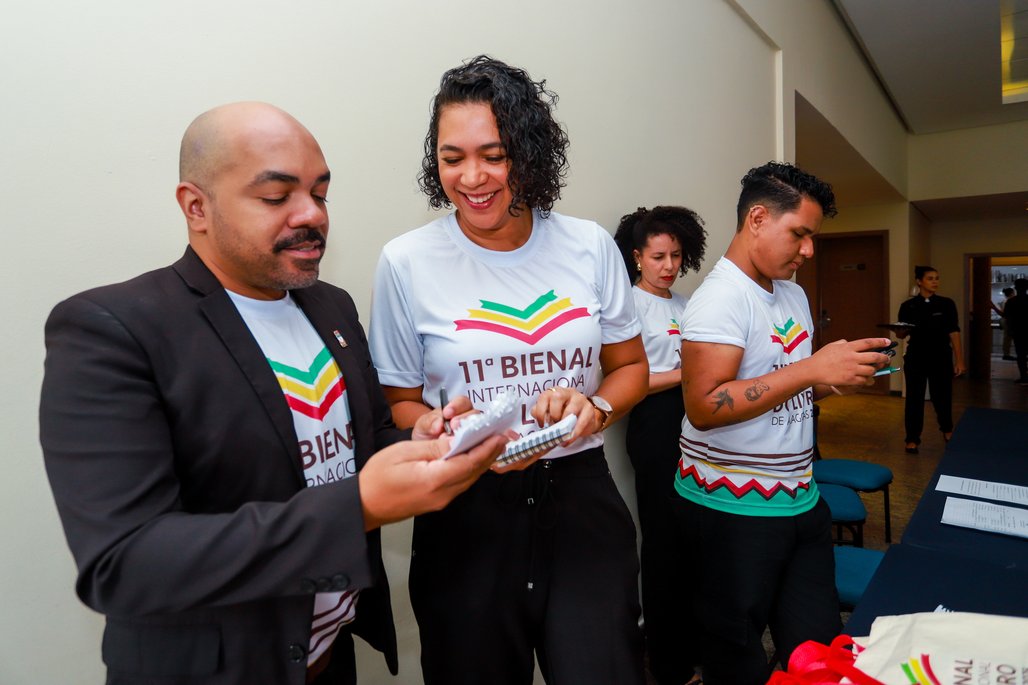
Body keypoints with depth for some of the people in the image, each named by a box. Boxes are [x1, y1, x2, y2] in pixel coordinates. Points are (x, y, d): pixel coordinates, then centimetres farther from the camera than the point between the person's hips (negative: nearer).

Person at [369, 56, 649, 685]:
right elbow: (400, 403, 2)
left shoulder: (590, 246, -1)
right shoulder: (407, 262, -7)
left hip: (581, 496, 2)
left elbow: (631, 366, 10)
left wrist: (595, 408, -11)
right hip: (467, 514, -1)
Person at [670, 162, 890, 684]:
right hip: (733, 509, -8)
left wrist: (836, 381, -1)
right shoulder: (720, 296, -17)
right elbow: (704, 406, -27)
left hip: (801, 499, 8)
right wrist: (812, 369, -26)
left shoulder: (794, 295, 11)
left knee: (819, 641, 16)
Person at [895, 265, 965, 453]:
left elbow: (954, 332, 0)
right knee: (914, 399, 2)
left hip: (941, 358, 1)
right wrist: (903, 330, -19)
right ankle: (912, 439, 14)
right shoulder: (908, 306, 0)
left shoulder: (946, 304, 0)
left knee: (942, 397, 10)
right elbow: (900, 335, 5)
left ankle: (947, 429, 39)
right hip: (915, 358, 0)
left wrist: (959, 360, -1)